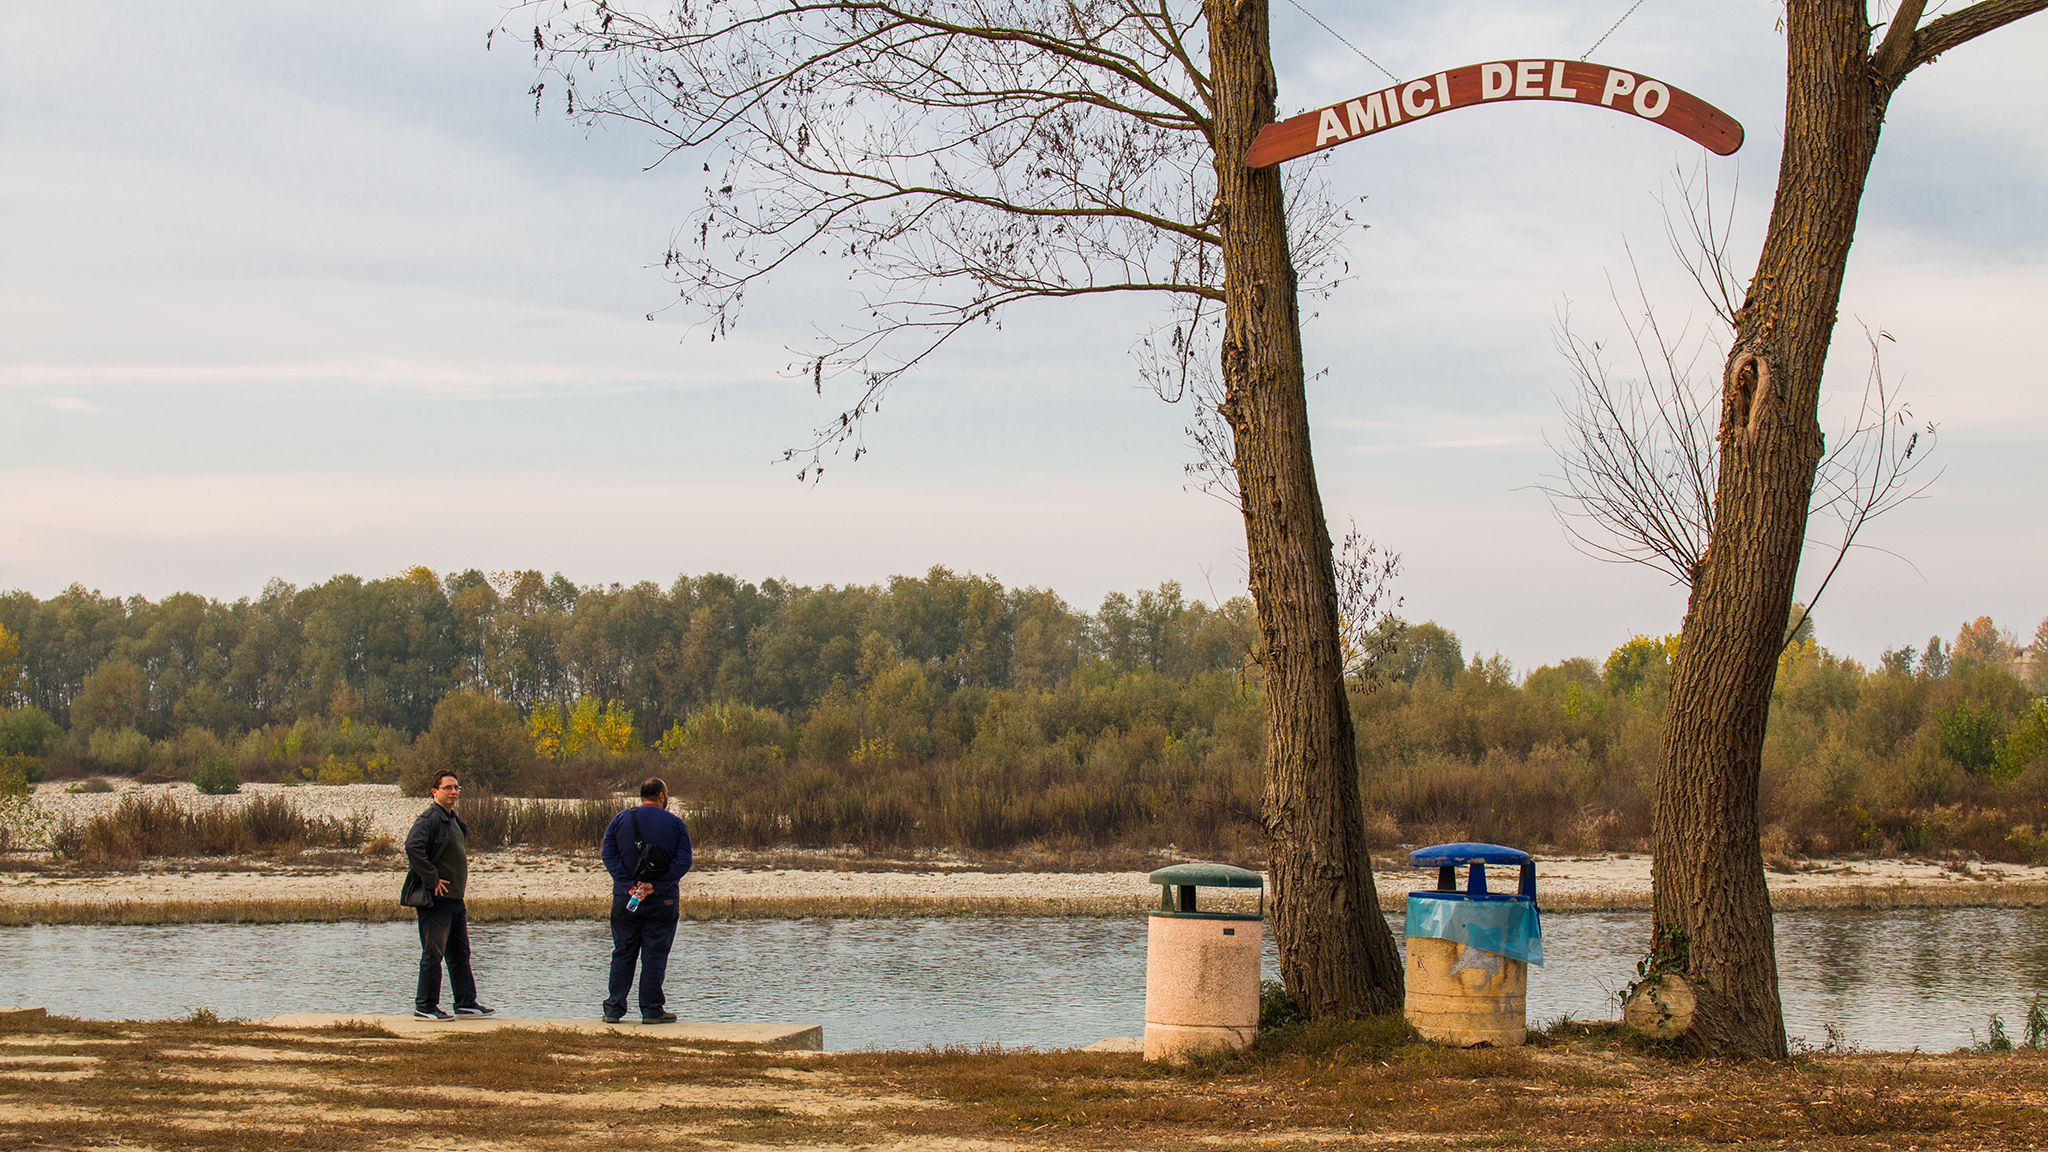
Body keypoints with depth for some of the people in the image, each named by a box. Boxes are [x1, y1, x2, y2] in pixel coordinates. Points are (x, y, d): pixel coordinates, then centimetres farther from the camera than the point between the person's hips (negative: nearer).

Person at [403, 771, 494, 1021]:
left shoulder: (454, 821, 17)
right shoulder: (429, 819, -13)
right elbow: (413, 846, -28)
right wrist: (431, 879, -25)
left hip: (455, 899, 10)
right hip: (436, 898, -10)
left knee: (460, 954, 12)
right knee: (433, 954, -5)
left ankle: (466, 1003, 18)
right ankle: (425, 1007, 0)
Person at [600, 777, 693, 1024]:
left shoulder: (620, 820, 5)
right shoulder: (676, 823, 1)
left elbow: (609, 855, -5)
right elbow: (683, 861, -9)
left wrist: (628, 886, -12)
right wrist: (655, 887, -14)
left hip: (625, 899, 2)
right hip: (662, 902, -2)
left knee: (622, 954, 9)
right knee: (655, 956, 3)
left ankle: (614, 1009, 8)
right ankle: (652, 1010, 2)